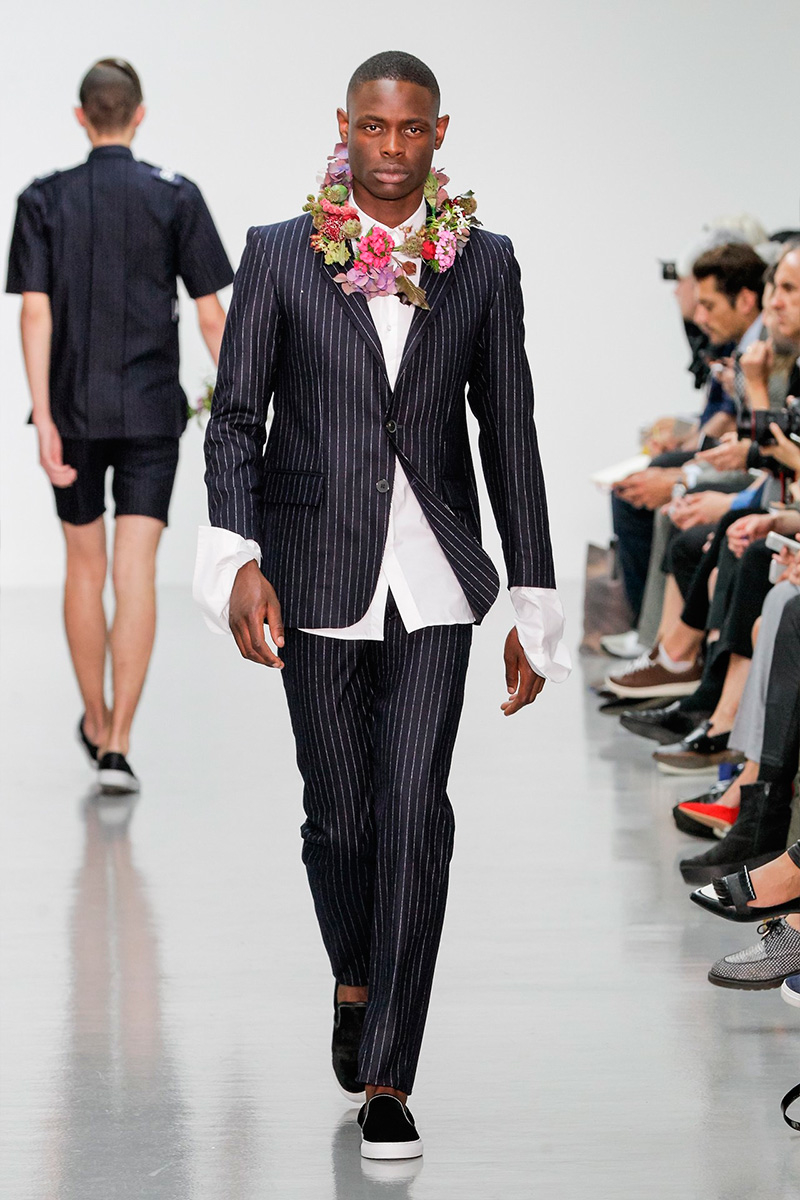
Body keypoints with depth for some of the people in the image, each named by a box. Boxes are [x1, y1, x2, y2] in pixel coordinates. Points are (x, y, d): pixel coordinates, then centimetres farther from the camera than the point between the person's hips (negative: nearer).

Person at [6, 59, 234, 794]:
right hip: (152, 409, -1)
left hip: (74, 411, 1)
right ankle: (118, 746, -12)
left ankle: (96, 722, 30)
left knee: (85, 565, 16)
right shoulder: (177, 197, -3)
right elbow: (211, 314, -3)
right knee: (136, 573, -4)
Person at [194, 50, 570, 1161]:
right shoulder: (280, 256, 2)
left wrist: (535, 602, 6)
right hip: (318, 570, 0)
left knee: (415, 810, -9)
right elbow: (235, 417, 0)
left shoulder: (483, 265, 5)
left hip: (433, 578, 0)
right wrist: (240, 559, -15)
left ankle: (388, 1077, -4)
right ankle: (355, 980, 39)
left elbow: (510, 434, 8)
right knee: (339, 813, 8)